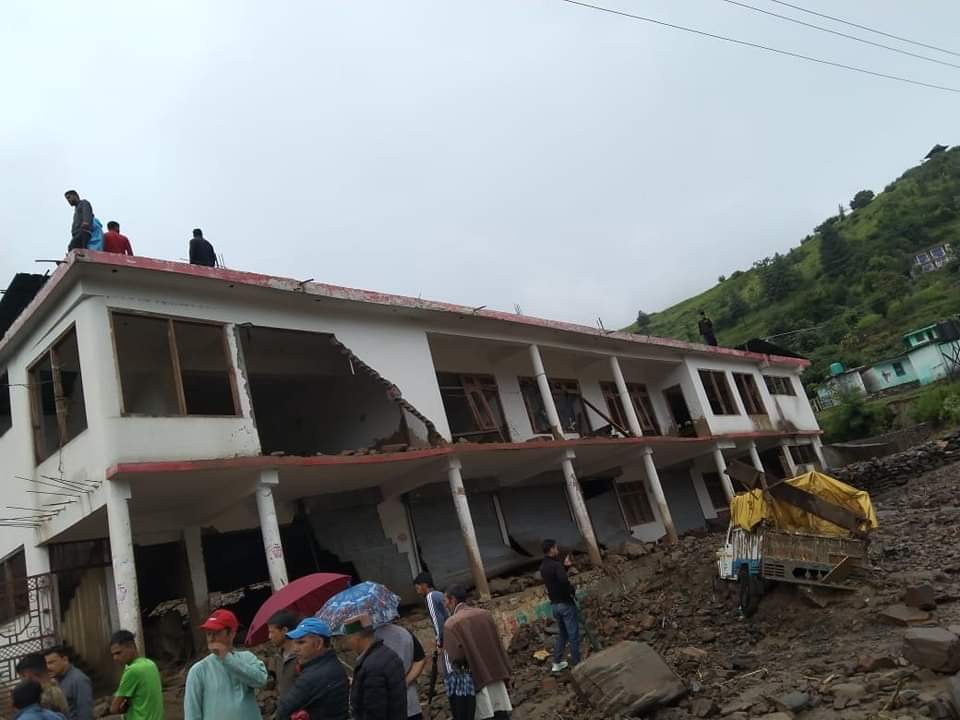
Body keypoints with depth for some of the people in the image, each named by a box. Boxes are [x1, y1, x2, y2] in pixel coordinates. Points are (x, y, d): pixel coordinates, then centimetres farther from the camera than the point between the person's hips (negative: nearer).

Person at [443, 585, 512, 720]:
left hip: (476, 679, -4)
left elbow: (456, 658, -15)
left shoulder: (451, 624, -13)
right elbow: (499, 645, 8)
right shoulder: (485, 614, 2)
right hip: (497, 674, 4)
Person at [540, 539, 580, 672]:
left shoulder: (543, 566, 7)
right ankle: (576, 664, 10)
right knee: (573, 634, 3)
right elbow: (564, 582, -34)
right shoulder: (556, 565, -21)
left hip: (554, 604, 8)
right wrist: (573, 590, -14)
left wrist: (565, 566, 14)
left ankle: (557, 663, 23)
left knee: (562, 633, 21)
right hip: (565, 603, -8)